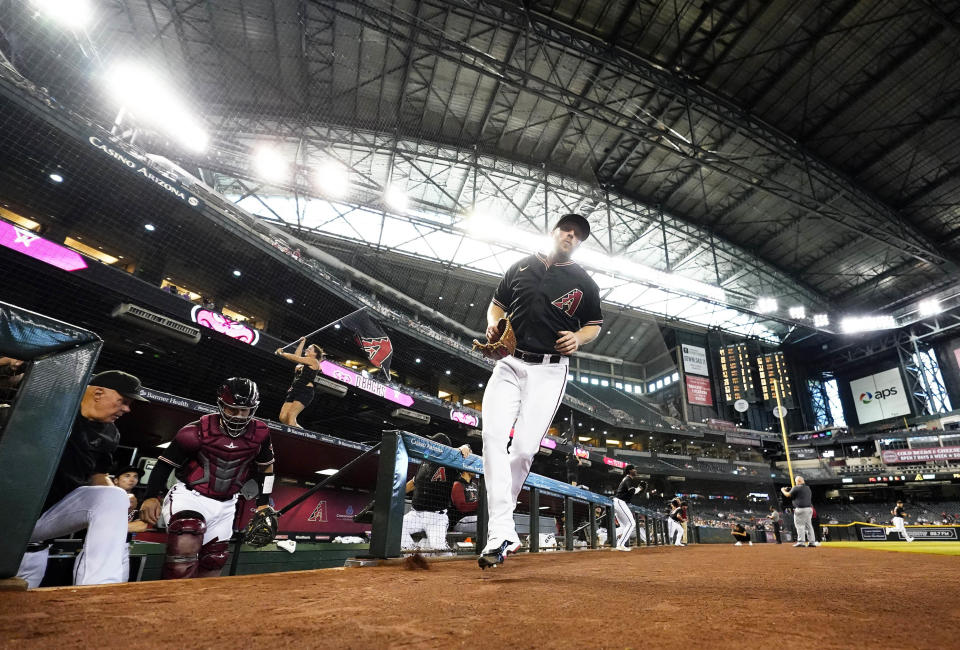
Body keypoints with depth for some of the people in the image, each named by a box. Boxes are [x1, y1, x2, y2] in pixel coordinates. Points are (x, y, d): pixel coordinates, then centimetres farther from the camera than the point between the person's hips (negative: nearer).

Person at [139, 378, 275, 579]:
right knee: (186, 547, -30)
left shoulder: (259, 433, -7)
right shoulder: (198, 431, -15)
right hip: (189, 496, -4)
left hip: (224, 506, 4)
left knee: (213, 563, 10)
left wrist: (263, 504, 9)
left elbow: (266, 467, 8)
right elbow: (165, 464, -3)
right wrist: (151, 497, -14)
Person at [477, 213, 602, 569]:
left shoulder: (585, 283, 9)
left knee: (524, 448, -9)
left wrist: (578, 338, -5)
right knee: (494, 437, -14)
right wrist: (493, 325, -1)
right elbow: (498, 303, 21)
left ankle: (499, 520, 13)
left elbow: (594, 324, 17)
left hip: (550, 370, -1)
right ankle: (502, 533, -12)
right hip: (509, 363, 2)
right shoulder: (521, 266, 12)